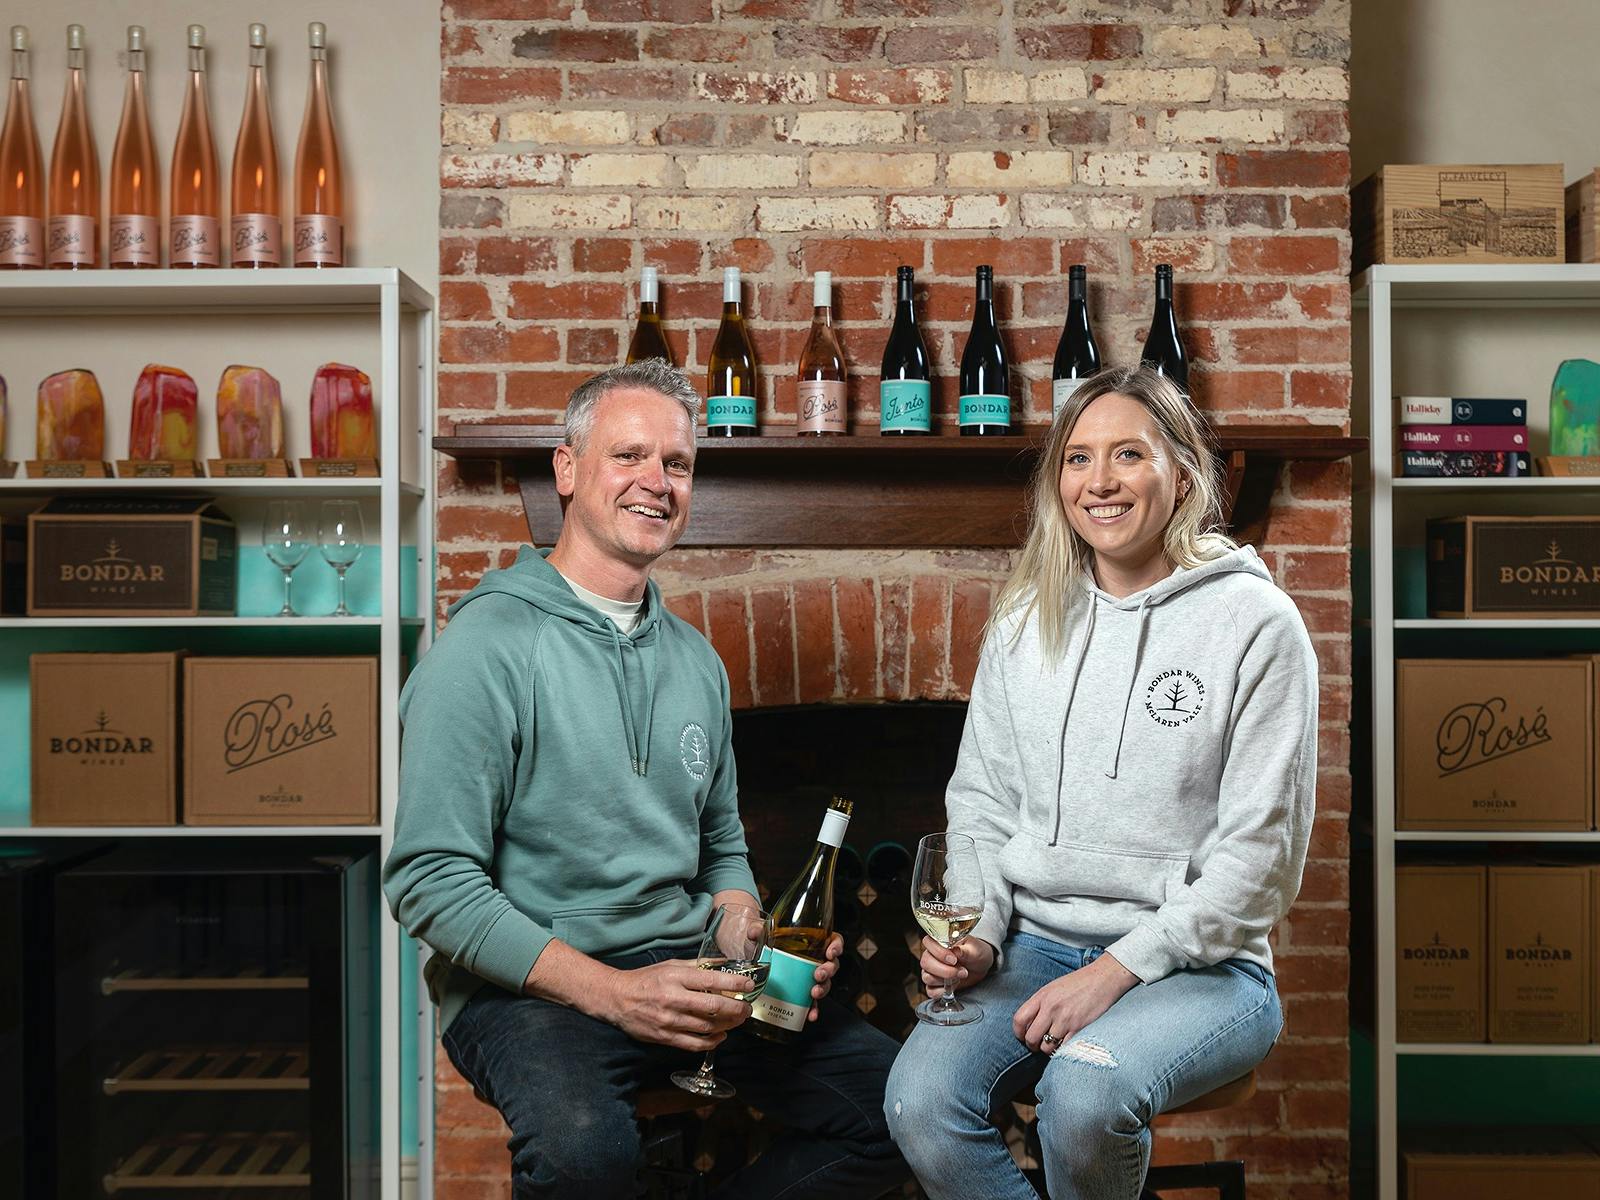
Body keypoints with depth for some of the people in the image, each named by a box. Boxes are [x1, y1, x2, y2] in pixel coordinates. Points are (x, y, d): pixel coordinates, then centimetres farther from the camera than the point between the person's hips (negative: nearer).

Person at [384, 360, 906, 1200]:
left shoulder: (695, 660, 13)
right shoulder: (487, 648, -9)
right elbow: (429, 883, -14)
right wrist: (610, 991, -21)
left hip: (687, 967, 7)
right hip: (527, 984, -6)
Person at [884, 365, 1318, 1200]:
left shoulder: (1254, 623, -6)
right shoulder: (1028, 619, 9)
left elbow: (1260, 855, -9)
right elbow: (981, 802, 14)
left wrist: (1119, 969, -15)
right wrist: (976, 933, -4)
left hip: (1196, 964, -3)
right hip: (1034, 945, 4)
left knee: (1084, 1092, -33)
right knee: (919, 1102, -24)